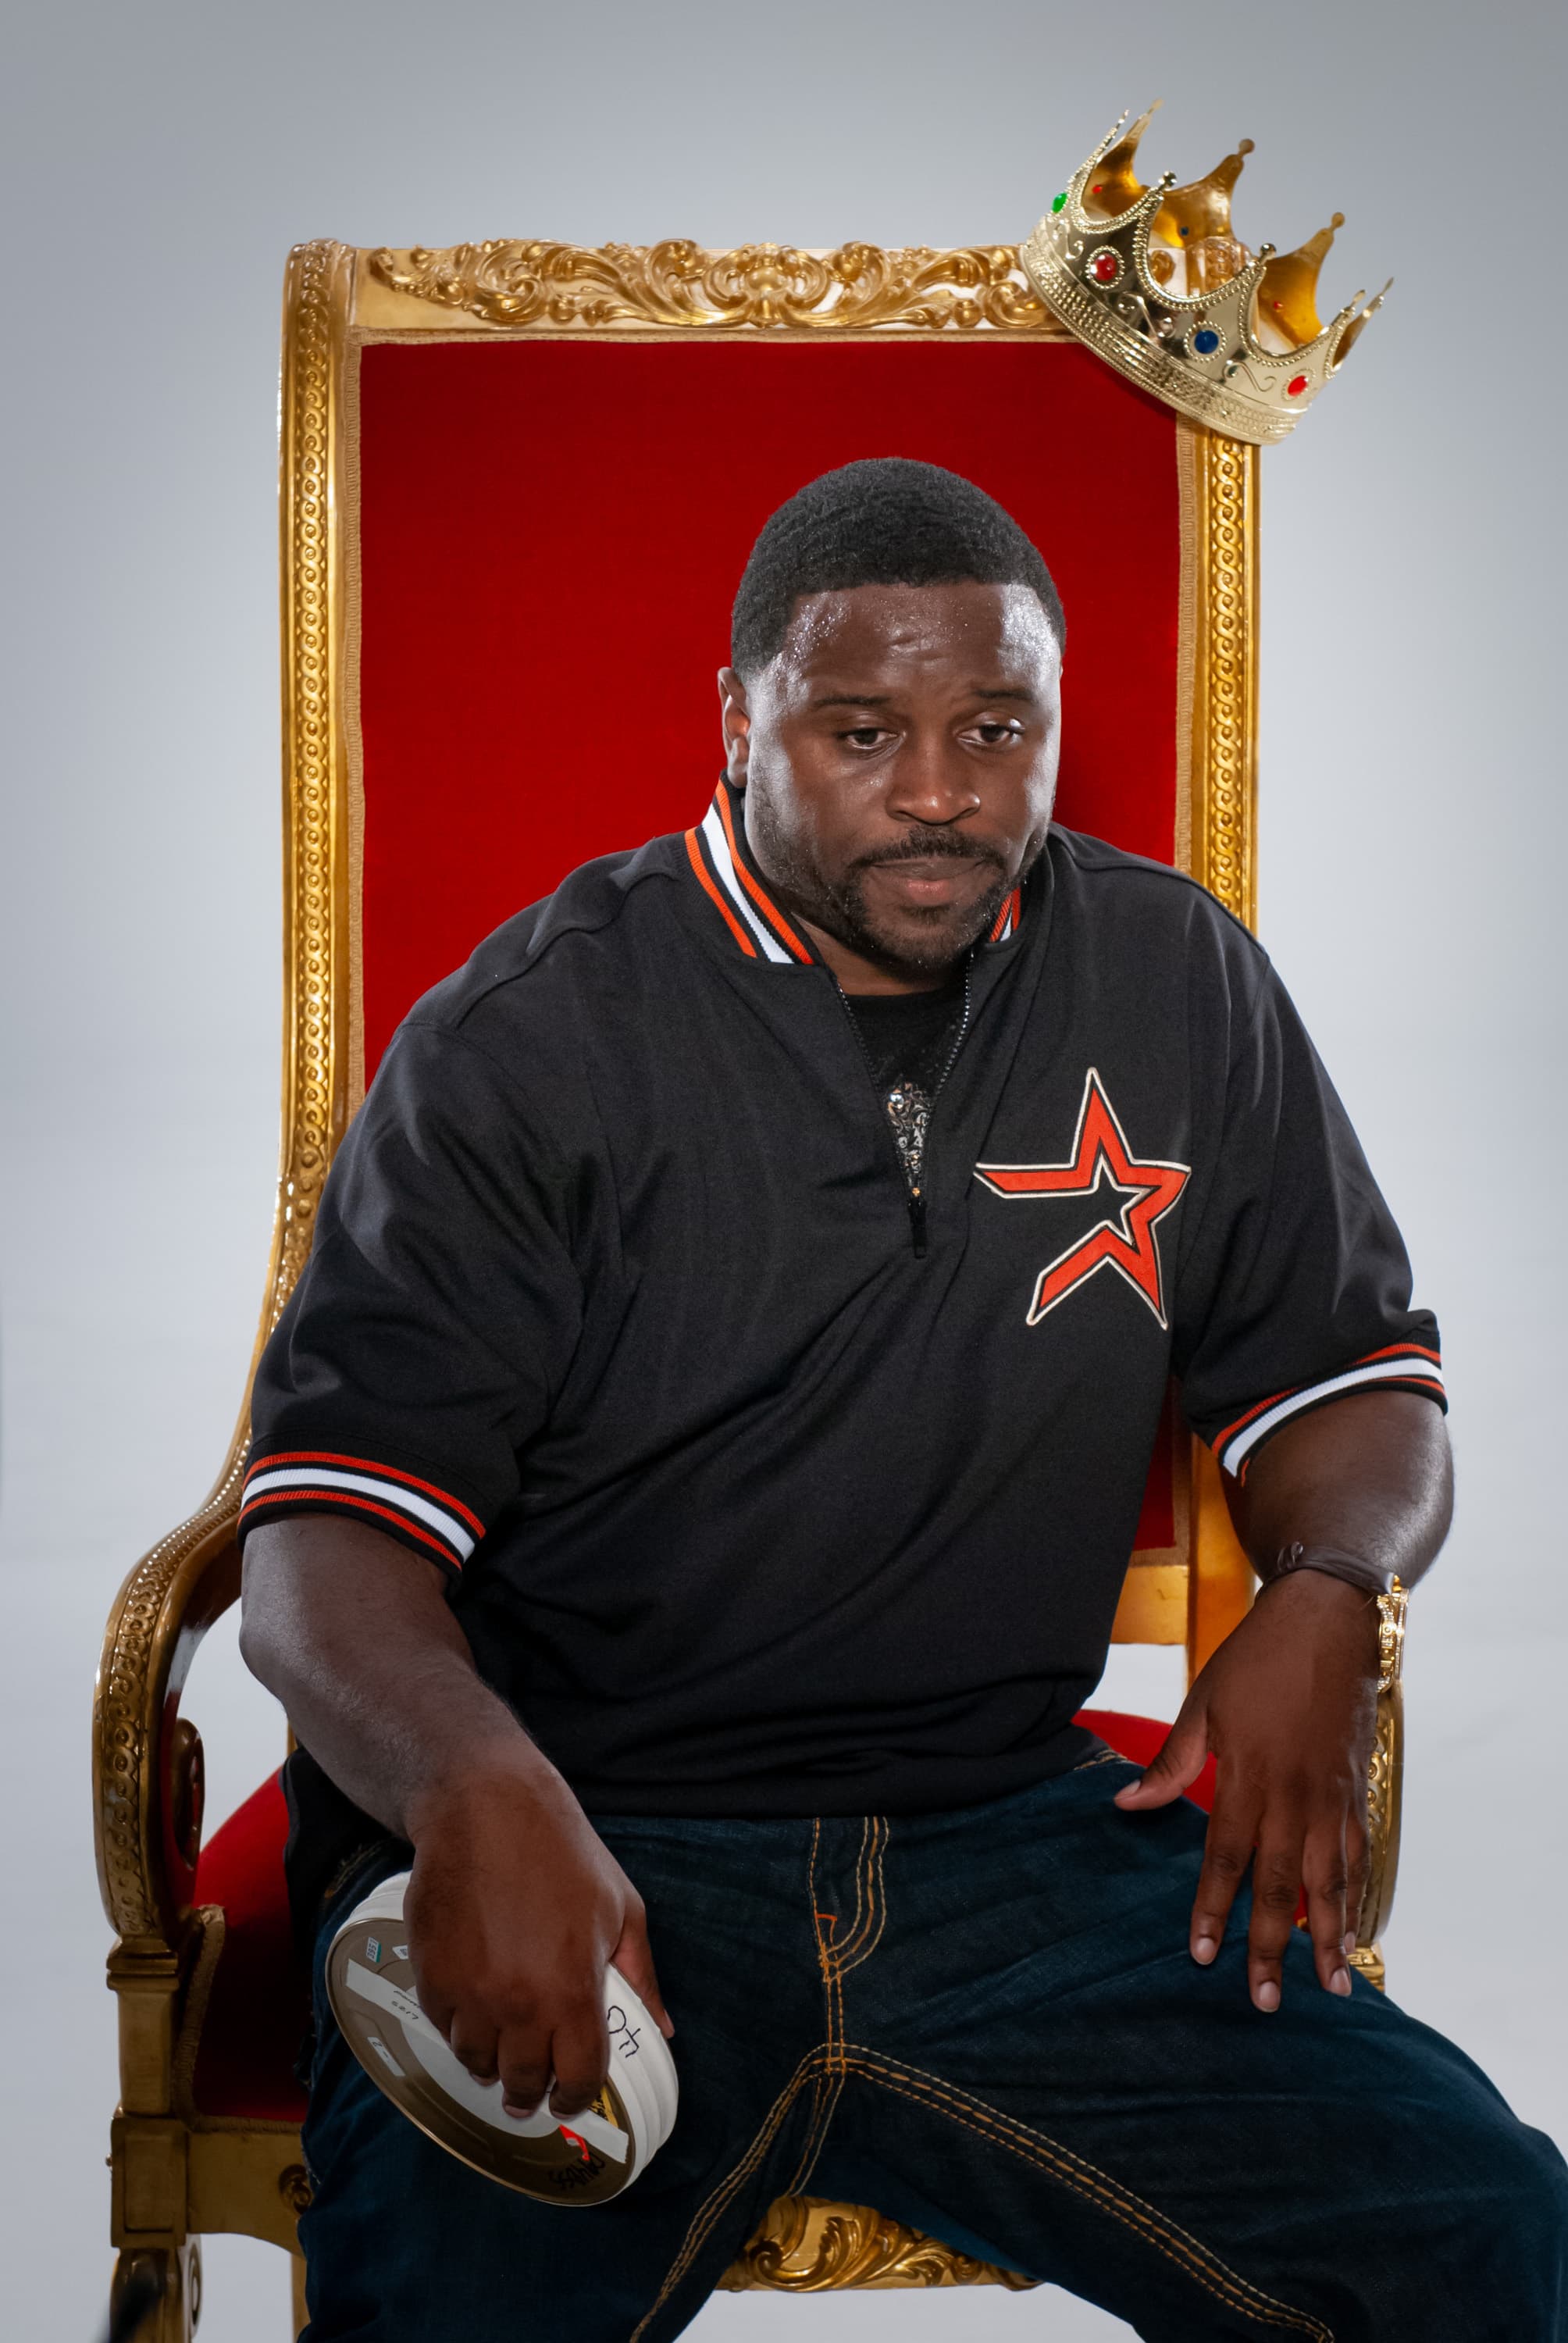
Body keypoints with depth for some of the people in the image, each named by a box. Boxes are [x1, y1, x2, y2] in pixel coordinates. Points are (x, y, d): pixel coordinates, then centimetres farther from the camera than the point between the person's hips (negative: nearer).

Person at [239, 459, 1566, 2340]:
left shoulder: (1177, 987, 8)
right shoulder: (523, 1043, -4)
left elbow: (1355, 1389, 16)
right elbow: (327, 1540, -9)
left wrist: (1325, 1598, -8)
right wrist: (477, 1787, -31)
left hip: (1014, 1829, 3)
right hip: (587, 1848, -3)